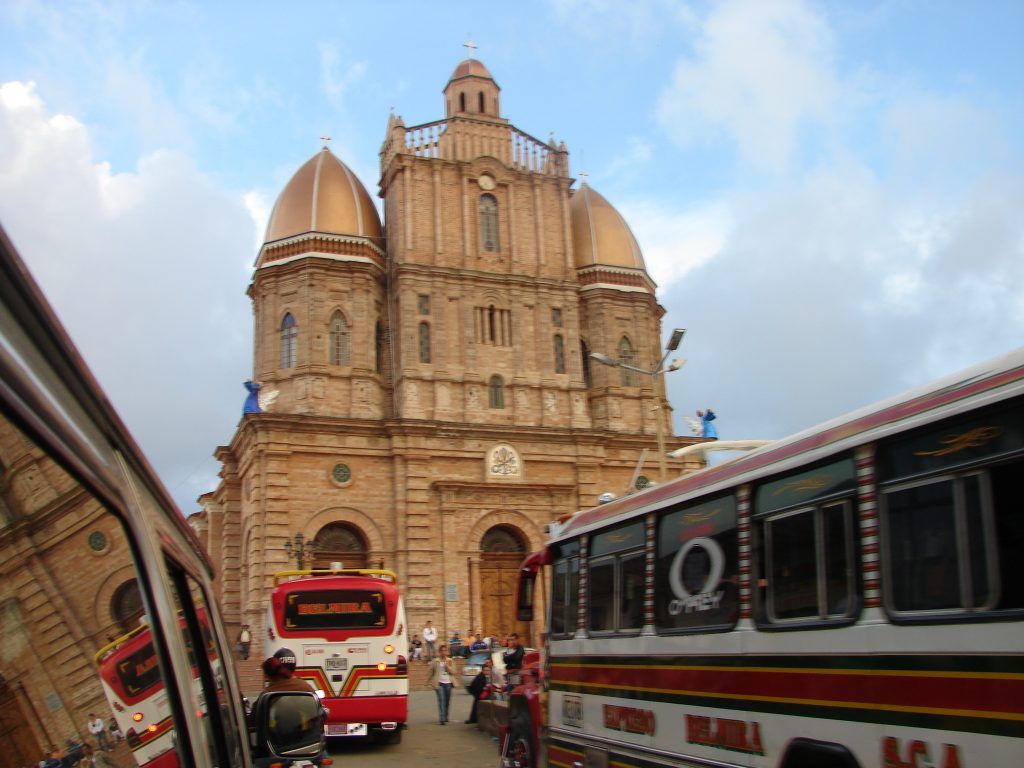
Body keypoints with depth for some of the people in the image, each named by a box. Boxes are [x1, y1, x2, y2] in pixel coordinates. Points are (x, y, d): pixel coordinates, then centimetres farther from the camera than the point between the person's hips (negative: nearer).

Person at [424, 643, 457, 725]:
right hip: (439, 683, -3)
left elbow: (453, 672, 1)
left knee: (447, 701, 9)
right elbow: (430, 672, 7)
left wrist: (447, 666, -12)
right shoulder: (435, 661, 1)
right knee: (441, 700, -14)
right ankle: (442, 719, -18)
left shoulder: (450, 661, 10)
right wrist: (428, 681, 7)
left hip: (448, 683, 3)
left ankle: (445, 717, 27)